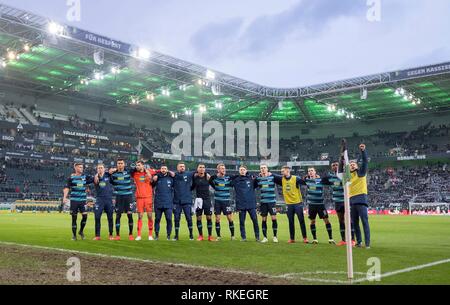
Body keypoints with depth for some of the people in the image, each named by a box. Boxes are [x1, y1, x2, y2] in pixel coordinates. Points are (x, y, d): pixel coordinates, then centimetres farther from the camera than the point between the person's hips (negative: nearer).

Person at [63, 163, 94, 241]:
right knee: (74, 218, 3)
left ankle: (81, 231, 14)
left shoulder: (85, 177, 8)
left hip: (83, 200, 2)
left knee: (85, 215, -9)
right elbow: (66, 188, -9)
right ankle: (74, 235, 14)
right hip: (74, 200, -2)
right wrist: (64, 197, -22)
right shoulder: (71, 178, -1)